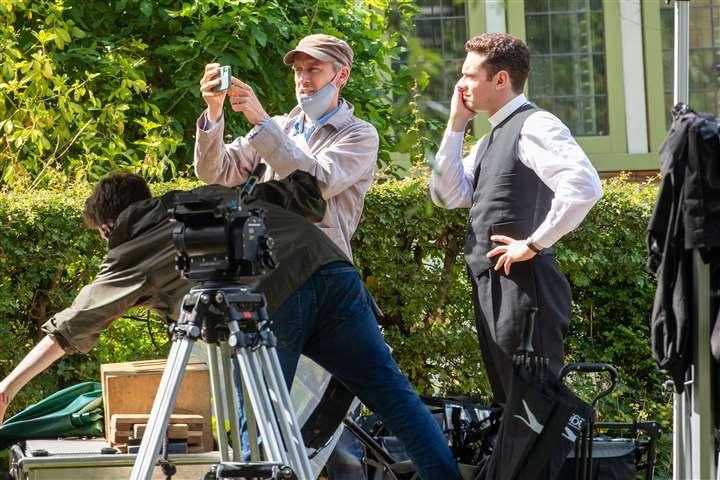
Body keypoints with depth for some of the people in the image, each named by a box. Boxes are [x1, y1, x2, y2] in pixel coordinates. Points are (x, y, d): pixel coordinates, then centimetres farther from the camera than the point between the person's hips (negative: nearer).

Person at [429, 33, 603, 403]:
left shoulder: (533, 126, -11)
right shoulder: (490, 141, 19)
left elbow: (584, 186, -24)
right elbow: (447, 195, 14)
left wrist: (534, 243, -20)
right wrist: (456, 125, 8)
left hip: (523, 284, -10)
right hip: (491, 288, 10)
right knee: (508, 401, 12)